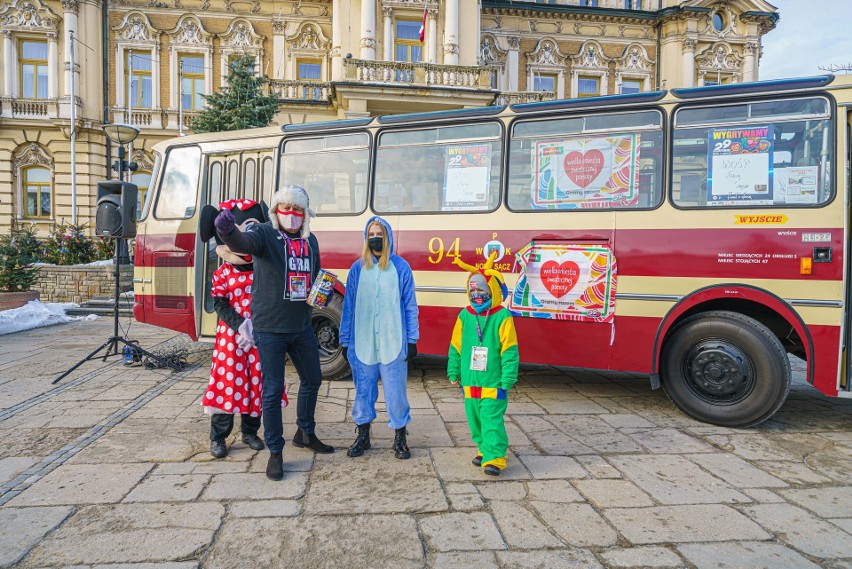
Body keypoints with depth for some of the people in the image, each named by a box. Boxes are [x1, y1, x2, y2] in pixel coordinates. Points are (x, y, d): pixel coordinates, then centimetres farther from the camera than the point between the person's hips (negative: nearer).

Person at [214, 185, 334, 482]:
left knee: (312, 379, 19)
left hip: (301, 326, 6)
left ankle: (305, 433, 42)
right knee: (273, 390, 0)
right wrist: (228, 230, -56)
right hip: (270, 327, -6)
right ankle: (275, 452, 18)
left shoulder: (310, 241, 9)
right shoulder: (265, 233, -10)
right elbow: (243, 243, -33)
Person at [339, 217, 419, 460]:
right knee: (363, 391, 12)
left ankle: (400, 437, 24)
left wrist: (412, 340, 0)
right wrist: (345, 341, 6)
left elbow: (410, 306, 3)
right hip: (362, 344, 2)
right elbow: (349, 306, 7)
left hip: (394, 344, -1)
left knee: (396, 391, 6)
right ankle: (362, 435, 30)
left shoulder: (401, 267, -1)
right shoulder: (357, 268, 3)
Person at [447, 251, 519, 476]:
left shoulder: (502, 317, -10)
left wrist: (507, 380, -9)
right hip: (470, 382, 5)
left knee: (492, 420, -7)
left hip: (493, 383, -5)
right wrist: (454, 373, 12)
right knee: (475, 419, 15)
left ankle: (495, 458, 0)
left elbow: (509, 352, -9)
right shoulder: (465, 316, 2)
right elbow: (456, 347, 10)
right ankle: (484, 449, 31)